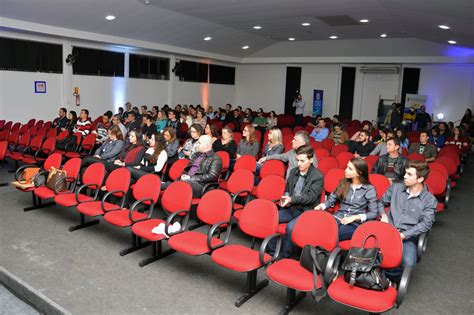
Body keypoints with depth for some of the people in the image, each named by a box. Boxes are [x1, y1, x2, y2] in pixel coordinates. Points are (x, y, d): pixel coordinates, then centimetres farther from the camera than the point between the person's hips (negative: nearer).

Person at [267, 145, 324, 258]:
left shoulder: (318, 177, -9)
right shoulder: (293, 171, 10)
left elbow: (311, 197, -17)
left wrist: (292, 199, -30)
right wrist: (285, 198, -3)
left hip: (306, 212, -6)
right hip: (291, 208, 6)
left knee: (290, 226, -33)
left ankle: (284, 256, -12)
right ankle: (271, 252, -3)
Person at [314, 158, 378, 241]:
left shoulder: (369, 189, 0)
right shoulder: (344, 183, 13)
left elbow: (374, 213, -2)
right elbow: (331, 200, 12)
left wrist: (354, 217, -12)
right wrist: (320, 206, -8)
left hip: (355, 224, -3)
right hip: (338, 218, 4)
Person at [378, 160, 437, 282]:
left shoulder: (429, 200, 1)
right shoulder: (396, 187, 10)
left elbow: (426, 224, -8)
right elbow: (381, 202, 22)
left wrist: (403, 235, -17)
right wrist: (383, 215, 1)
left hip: (408, 237, -2)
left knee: (408, 263, -32)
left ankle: (387, 277, -4)